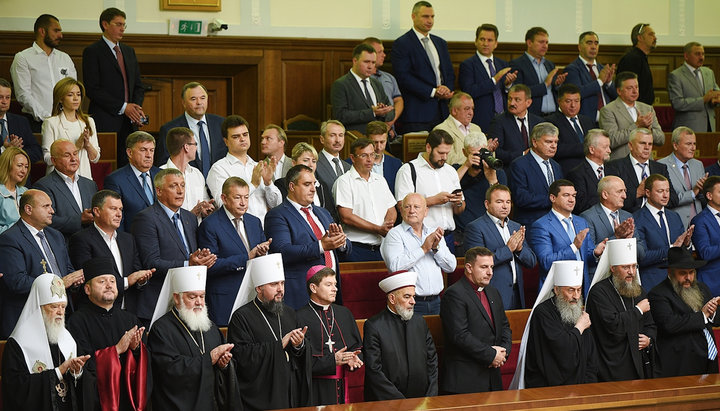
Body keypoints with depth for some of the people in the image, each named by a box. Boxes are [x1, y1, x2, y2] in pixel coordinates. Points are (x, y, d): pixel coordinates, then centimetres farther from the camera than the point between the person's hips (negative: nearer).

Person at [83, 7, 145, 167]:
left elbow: (138, 86, 20)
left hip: (129, 122, 6)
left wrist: (136, 108, -1)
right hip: (105, 122, -6)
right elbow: (92, 89, -10)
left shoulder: (129, 51, 19)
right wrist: (123, 107, -13)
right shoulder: (92, 51, -2)